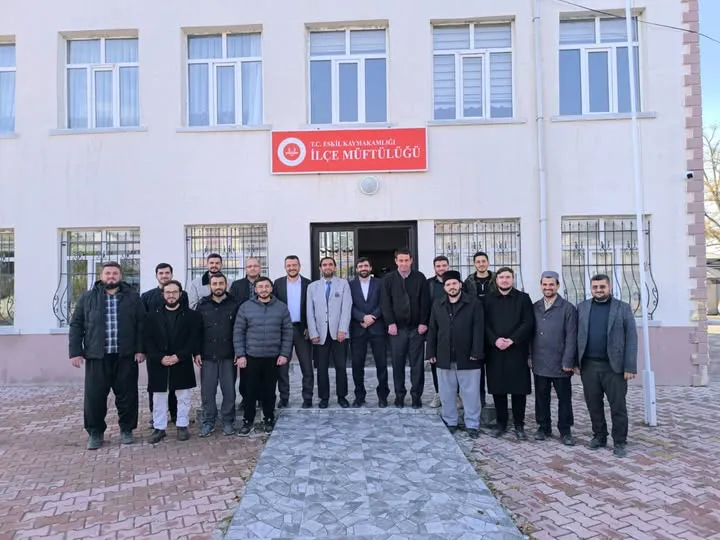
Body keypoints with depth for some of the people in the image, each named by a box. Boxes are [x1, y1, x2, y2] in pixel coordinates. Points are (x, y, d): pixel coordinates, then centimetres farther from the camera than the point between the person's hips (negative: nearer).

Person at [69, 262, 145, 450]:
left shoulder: (133, 297, 5)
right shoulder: (88, 298, 7)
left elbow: (141, 325, 2)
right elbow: (76, 325, 6)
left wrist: (140, 349, -6)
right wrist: (75, 352, -2)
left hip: (126, 356, 0)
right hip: (96, 356, 1)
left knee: (127, 395, 6)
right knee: (94, 396, 3)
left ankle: (127, 429, 23)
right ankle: (95, 433, 20)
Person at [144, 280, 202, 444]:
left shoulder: (191, 315, 0)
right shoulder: (154, 315, 6)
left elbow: (194, 339, -7)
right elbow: (148, 340, 0)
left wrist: (178, 356, -16)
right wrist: (160, 357, -13)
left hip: (182, 363, -2)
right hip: (159, 364, 2)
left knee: (183, 397, 7)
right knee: (159, 398, 9)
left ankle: (182, 426, 20)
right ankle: (159, 428, 21)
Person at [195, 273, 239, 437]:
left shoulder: (234, 305, 1)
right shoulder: (202, 305, 5)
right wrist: (196, 352, 0)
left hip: (228, 356, -1)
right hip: (207, 356, 1)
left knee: (229, 390, 5)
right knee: (207, 391, 6)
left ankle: (228, 421, 19)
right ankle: (208, 421, 20)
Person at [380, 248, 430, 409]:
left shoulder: (420, 277, 4)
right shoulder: (388, 279, 5)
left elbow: (425, 302, 2)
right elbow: (385, 303, 1)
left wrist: (423, 323, -5)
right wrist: (391, 323, -7)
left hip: (417, 327, 0)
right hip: (397, 328, 0)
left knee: (417, 363, 4)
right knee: (398, 363, 5)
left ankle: (416, 395, 14)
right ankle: (399, 394, 17)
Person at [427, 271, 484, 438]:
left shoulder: (474, 304, -3)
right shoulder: (437, 305, 9)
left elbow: (478, 329, -7)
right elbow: (432, 330, 9)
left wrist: (476, 352, -14)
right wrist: (431, 353, 5)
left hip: (467, 357, -3)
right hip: (444, 358, 3)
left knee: (471, 393, 5)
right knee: (446, 393, 12)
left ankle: (472, 425, 18)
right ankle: (449, 422, 26)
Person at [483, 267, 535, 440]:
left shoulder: (523, 298, 5)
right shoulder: (488, 299, 8)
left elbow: (528, 323, -4)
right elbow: (484, 323, 2)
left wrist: (512, 340, -14)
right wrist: (495, 340, -14)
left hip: (517, 350, -1)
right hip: (494, 351, 1)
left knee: (519, 389, 2)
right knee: (497, 389, 6)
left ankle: (519, 425, 16)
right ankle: (501, 423, 20)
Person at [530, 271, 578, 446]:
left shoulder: (568, 308, -5)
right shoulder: (534, 308, 7)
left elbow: (571, 337, -8)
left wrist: (567, 362, -12)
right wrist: (529, 356, 4)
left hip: (560, 364, -3)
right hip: (539, 363, 3)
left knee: (564, 398, 8)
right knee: (541, 397, 12)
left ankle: (565, 431, 21)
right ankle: (544, 427, 25)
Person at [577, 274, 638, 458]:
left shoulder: (623, 308, -1)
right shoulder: (582, 307, 7)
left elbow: (631, 338, -4)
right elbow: (577, 335, 7)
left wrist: (630, 367, -10)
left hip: (614, 366, -2)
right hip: (589, 365, 3)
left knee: (618, 406, 5)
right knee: (594, 405, 11)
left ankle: (620, 442, 18)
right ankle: (599, 436, 26)